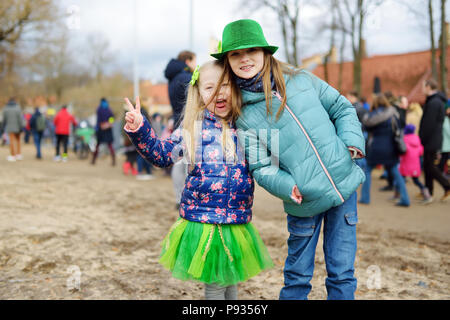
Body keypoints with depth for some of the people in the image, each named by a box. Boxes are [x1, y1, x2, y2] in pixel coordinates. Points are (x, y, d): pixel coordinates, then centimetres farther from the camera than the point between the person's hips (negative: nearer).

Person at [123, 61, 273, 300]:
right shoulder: (193, 126, -1)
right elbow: (162, 154, 5)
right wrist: (139, 129, -6)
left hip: (238, 223, 2)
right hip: (202, 221, -2)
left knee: (232, 281, 18)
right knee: (214, 284, 6)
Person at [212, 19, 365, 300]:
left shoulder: (301, 81, 3)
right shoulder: (244, 116, -1)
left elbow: (341, 108, 11)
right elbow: (260, 167, -5)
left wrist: (351, 141, -5)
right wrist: (287, 186, -22)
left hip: (344, 185, 1)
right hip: (304, 204, -1)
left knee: (342, 272, 7)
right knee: (298, 275, 10)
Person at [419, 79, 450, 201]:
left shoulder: (433, 103, -19)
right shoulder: (439, 101, 13)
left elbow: (429, 124, -22)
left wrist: (422, 139, -16)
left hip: (431, 140, -10)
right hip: (435, 140, 10)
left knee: (429, 166, -4)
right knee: (428, 165, 14)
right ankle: (428, 191, 19)